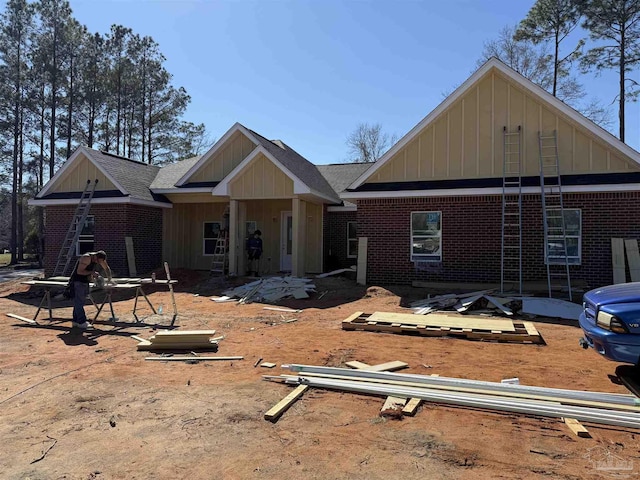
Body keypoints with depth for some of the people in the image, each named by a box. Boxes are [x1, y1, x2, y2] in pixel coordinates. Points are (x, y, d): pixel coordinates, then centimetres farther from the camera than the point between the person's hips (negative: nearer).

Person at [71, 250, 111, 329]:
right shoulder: (86, 258, -25)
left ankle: (75, 321, 18)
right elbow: (79, 271, -25)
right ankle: (82, 322, -12)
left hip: (85, 281, 8)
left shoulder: (100, 259, -2)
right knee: (79, 301, -10)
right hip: (77, 281, -8)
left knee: (79, 302, 11)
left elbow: (106, 268, 12)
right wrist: (91, 272, -25)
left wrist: (109, 277, -2)